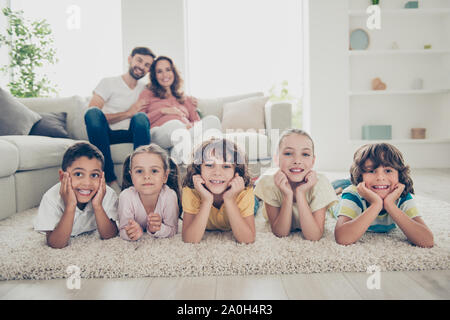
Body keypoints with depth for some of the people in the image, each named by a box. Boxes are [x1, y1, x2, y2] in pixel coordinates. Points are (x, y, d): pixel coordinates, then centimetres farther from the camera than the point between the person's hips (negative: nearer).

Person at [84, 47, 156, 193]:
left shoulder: (145, 90, 21)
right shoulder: (109, 83, 7)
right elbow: (92, 115, -7)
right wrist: (128, 113, -11)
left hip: (131, 134, 2)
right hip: (106, 135, -1)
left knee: (141, 117, -29)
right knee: (93, 113, -32)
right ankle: (111, 180, -35)